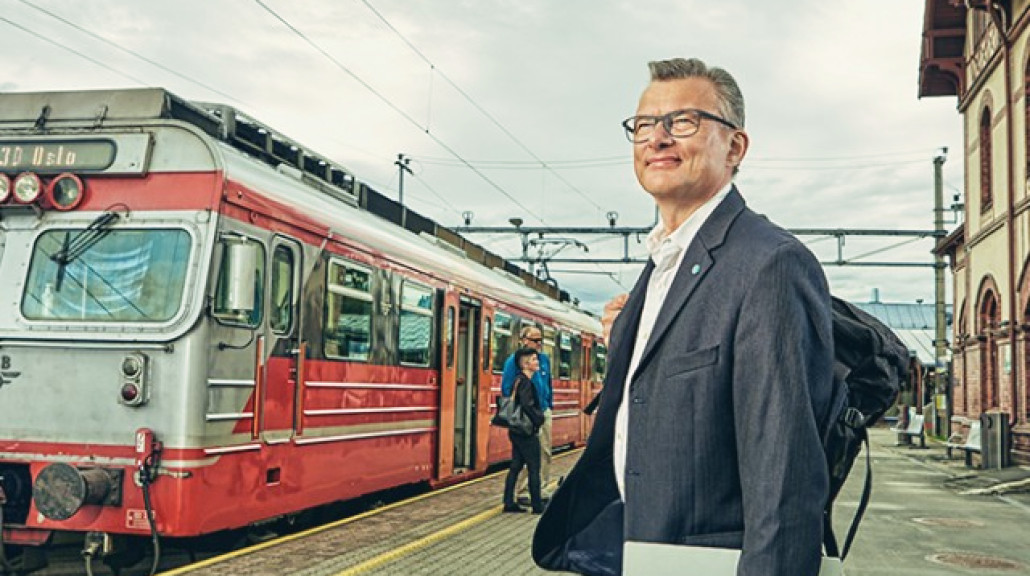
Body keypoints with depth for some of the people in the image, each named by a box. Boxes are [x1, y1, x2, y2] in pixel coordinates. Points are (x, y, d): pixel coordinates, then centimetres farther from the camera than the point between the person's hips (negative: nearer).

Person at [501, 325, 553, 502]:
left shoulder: (545, 359, 11)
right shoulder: (514, 360, -9)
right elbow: (507, 388, -10)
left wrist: (550, 404, 15)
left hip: (544, 411, 7)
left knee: (545, 451, 10)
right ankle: (524, 492, -1)